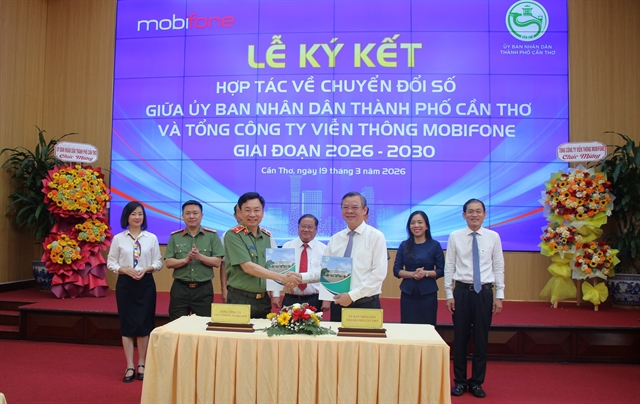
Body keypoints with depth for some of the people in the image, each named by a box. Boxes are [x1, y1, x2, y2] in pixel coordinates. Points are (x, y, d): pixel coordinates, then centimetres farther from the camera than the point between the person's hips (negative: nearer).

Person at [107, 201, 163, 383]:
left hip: (146, 284, 0)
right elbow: (111, 262, 3)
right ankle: (130, 367, 12)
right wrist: (125, 270, -14)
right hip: (125, 284, 0)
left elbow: (158, 262, 4)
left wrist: (146, 269, -14)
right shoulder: (118, 238, 1)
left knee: (144, 324, 4)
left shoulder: (151, 238, 1)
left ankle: (141, 364, 18)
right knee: (127, 324, 3)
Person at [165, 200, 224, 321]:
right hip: (180, 288, 1)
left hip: (204, 289, -1)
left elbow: (217, 262, -4)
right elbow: (169, 263, 0)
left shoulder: (212, 235, 2)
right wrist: (186, 260, -17)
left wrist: (200, 257, -20)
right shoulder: (175, 237, 6)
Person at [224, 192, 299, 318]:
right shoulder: (233, 235, -10)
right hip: (240, 300, -5)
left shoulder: (267, 236, 8)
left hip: (264, 300, 5)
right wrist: (282, 277, -24)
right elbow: (248, 267, -19)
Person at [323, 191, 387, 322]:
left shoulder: (376, 236, -5)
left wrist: (352, 295, -17)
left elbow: (379, 273, -12)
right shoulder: (335, 239, 8)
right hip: (338, 303, 4)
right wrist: (326, 298, -4)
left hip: (366, 304, -4)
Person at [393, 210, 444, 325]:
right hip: (408, 293, 2)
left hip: (428, 293, -1)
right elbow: (396, 270, 4)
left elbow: (441, 271, 1)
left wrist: (425, 273, -16)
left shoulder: (435, 245, 1)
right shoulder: (404, 245, 6)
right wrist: (411, 274, -13)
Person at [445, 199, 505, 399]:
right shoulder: (455, 236, -1)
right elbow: (449, 267, 1)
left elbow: (499, 267, 2)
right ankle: (460, 381, 22)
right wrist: (449, 294, -2)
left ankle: (476, 382, 24)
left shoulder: (493, 237, 1)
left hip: (484, 292, 0)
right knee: (460, 338, 8)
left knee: (481, 338, 9)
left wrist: (499, 296, 0)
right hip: (462, 291, 0)